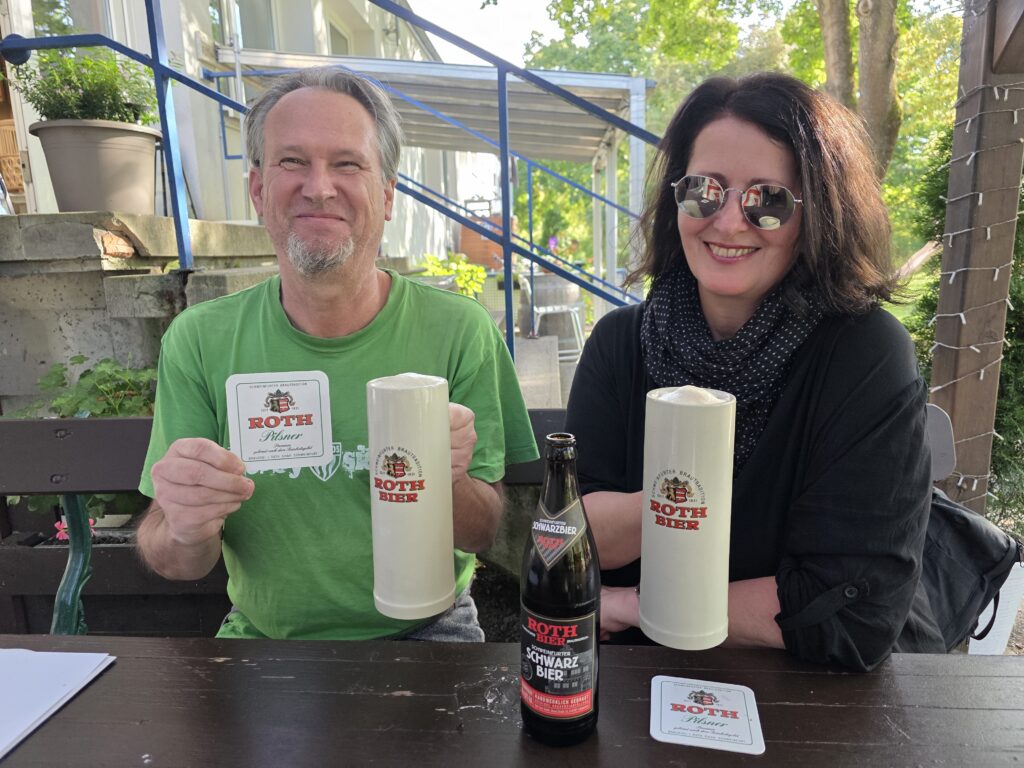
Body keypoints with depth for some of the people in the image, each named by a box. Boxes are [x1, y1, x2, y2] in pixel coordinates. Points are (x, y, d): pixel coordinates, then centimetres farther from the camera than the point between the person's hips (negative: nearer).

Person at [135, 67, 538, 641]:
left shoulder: (459, 331, -12)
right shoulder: (199, 342, -6)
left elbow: (488, 536, -7)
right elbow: (174, 564, -2)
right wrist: (184, 532, -24)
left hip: (423, 631, -2)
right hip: (261, 638, 3)